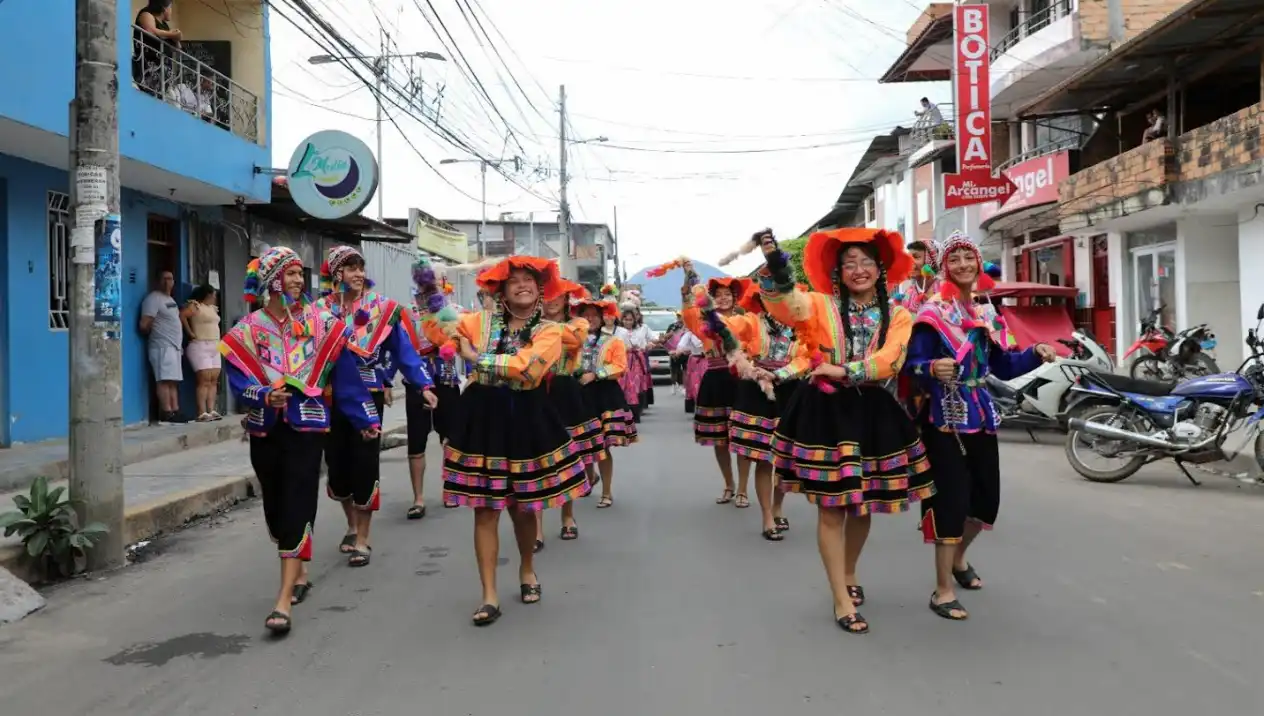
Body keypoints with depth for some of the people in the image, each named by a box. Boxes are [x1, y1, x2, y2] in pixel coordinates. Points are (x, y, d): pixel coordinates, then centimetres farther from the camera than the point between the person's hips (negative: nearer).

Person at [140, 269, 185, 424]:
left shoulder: (170, 299, 22)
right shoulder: (153, 299, -8)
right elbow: (144, 325, -15)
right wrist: (155, 333, 1)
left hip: (175, 346, 10)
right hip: (163, 346, -10)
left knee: (173, 381, 7)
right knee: (165, 380, -14)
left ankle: (175, 412, 7)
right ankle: (167, 414, -17)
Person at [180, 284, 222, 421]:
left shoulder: (212, 308, 19)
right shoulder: (194, 305, -6)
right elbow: (181, 315, -20)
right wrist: (190, 333, -15)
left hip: (214, 347, 8)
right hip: (200, 347, -8)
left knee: (213, 380, 2)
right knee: (204, 380, -14)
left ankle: (211, 411, 2)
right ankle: (202, 413, -16)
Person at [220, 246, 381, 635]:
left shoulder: (321, 323, 2)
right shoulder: (247, 330, 2)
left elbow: (345, 375, 3)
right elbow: (237, 380, -3)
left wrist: (365, 419, 4)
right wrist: (264, 396, -24)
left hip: (307, 425, -2)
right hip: (265, 429, 3)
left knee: (296, 507, -9)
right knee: (275, 507, 11)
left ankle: (284, 601, -11)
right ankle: (299, 575, 33)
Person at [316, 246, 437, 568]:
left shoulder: (381, 308, -2)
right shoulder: (320, 310, 2)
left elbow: (403, 348, -3)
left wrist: (424, 385, -11)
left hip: (369, 395, -2)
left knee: (364, 463, -1)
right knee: (337, 463, 10)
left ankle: (363, 539, 12)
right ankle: (352, 526, 35)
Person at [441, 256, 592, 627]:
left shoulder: (549, 331, -1)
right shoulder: (481, 321, 6)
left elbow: (527, 366, -18)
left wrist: (478, 358, -12)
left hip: (528, 420, -1)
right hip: (483, 417, 1)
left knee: (522, 506, 11)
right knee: (486, 509, 0)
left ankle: (527, 570, 39)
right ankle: (489, 596, 7)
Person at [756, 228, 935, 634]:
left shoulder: (897, 316, 5)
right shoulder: (821, 305, 0)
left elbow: (889, 360, -12)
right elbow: (784, 307, -21)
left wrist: (844, 372, -20)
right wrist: (774, 268, -38)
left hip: (875, 415, 3)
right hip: (826, 412, -2)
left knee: (863, 504, 15)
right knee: (831, 507, -2)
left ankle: (850, 575, 40)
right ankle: (842, 600, 9)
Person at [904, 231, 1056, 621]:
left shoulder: (987, 313, 11)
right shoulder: (933, 312, -10)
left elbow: (1003, 367, 14)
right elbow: (912, 364, -18)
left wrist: (1035, 354, -2)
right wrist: (931, 369, -38)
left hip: (981, 415, 7)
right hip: (944, 418, -7)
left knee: (987, 500, 13)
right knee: (951, 500, -7)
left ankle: (958, 558, 40)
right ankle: (943, 590, 5)